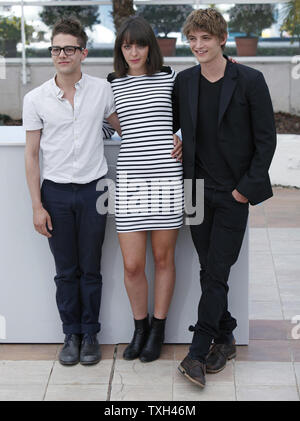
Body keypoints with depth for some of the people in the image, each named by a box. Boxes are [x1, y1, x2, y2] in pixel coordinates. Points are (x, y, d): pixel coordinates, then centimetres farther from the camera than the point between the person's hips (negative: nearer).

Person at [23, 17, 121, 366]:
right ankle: (71, 334, 23)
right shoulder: (35, 99, -1)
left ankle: (90, 334, 22)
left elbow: (125, 130, 14)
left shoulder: (102, 90, 0)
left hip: (94, 190, 0)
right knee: (66, 271, 8)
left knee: (90, 269, 8)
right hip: (56, 192, 0)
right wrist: (37, 206, -3)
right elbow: (32, 155, 2)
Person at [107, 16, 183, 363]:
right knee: (132, 265, 0)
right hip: (130, 178, 1)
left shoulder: (170, 78, 6)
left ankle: (158, 330, 25)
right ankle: (140, 327, 25)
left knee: (163, 258, 9)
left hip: (167, 178, -1)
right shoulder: (112, 85, 9)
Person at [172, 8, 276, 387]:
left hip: (234, 193, -4)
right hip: (198, 189, 4)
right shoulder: (184, 81, 5)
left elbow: (266, 139, -5)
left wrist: (247, 187, -8)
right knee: (210, 271, 10)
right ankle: (224, 339, 25)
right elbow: (170, 124, 20)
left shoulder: (250, 81, -7)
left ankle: (198, 353, 0)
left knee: (216, 273, -5)